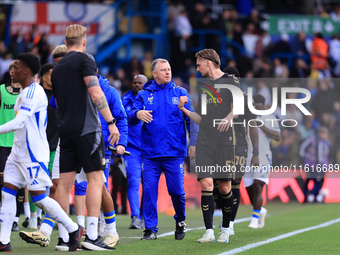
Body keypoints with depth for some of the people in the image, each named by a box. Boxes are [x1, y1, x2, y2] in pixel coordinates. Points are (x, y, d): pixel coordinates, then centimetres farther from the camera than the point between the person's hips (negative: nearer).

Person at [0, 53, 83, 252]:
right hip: (19, 152, 10)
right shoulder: (25, 92, 15)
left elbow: (19, 123, -25)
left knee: (39, 197, -8)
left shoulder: (34, 92, -17)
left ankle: (74, 229, 5)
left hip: (34, 153, -10)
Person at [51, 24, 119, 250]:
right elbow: (95, 92, -14)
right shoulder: (84, 60, -4)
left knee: (65, 181, 4)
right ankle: (91, 236, -13)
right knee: (96, 178, -5)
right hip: (87, 128, -7)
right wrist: (111, 122, -15)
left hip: (66, 130, 7)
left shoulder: (57, 68, 18)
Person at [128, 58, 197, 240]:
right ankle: (150, 229, 3)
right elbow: (131, 119, 3)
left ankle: (180, 222, 24)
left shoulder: (180, 93, 8)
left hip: (174, 153, -1)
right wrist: (138, 114, -21)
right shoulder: (143, 94, 9)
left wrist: (194, 143, -4)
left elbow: (191, 120, 6)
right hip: (150, 154, 1)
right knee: (149, 191, -5)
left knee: (176, 190, -1)